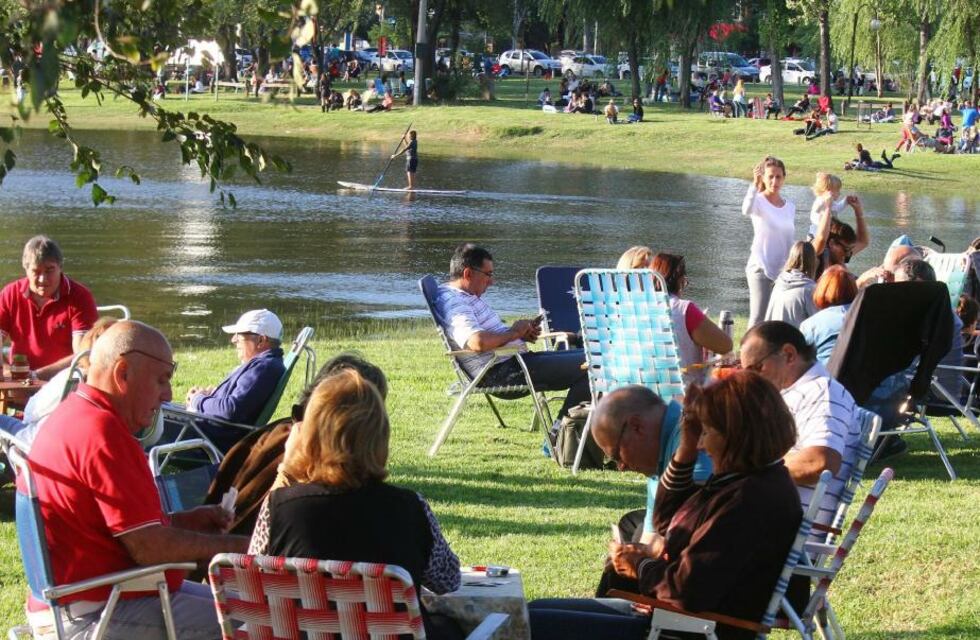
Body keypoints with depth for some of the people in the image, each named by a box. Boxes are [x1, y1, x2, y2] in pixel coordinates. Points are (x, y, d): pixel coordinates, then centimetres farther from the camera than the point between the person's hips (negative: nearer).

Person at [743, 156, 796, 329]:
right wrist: (755, 185, -46)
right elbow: (746, 210, -34)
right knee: (759, 318, -11)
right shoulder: (758, 201, -8)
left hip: (783, 269, 6)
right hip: (761, 268, -6)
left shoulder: (790, 207, 10)